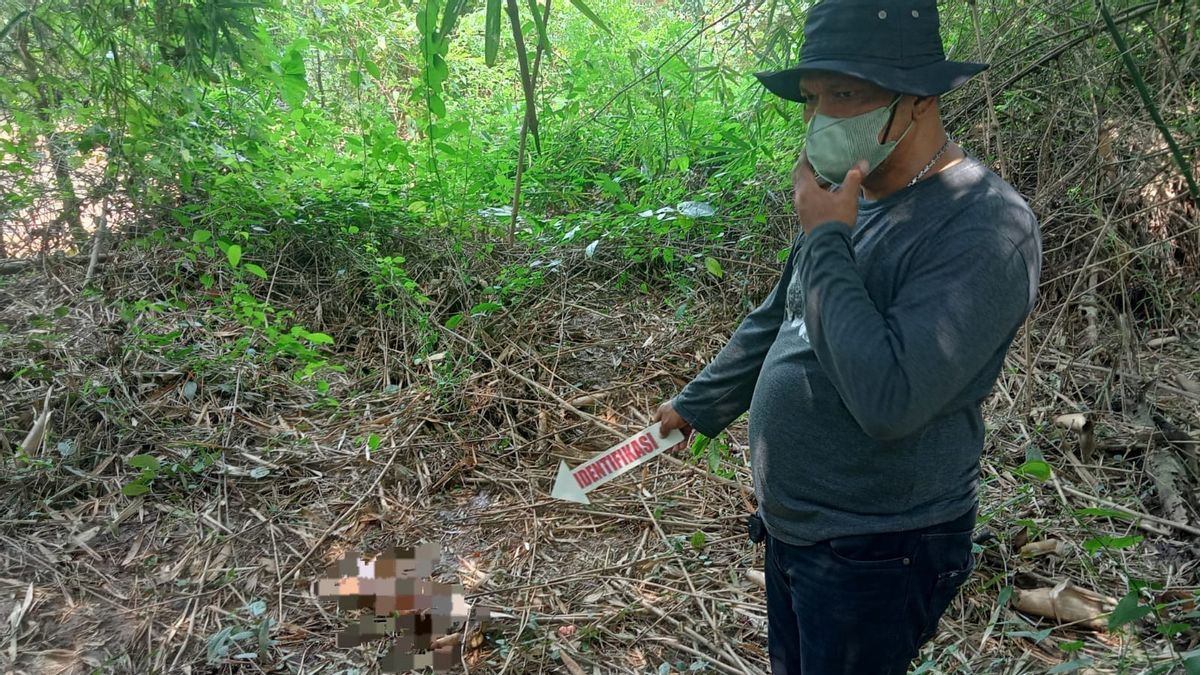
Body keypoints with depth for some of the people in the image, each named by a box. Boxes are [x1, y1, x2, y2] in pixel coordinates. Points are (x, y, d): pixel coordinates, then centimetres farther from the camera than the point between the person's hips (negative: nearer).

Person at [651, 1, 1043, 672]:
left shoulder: (987, 228, -24)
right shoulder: (851, 204, 4)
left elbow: (889, 400, -33)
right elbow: (775, 324, 18)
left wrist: (824, 240, -25)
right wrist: (698, 404, 27)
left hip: (875, 558, -8)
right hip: (790, 529, 8)